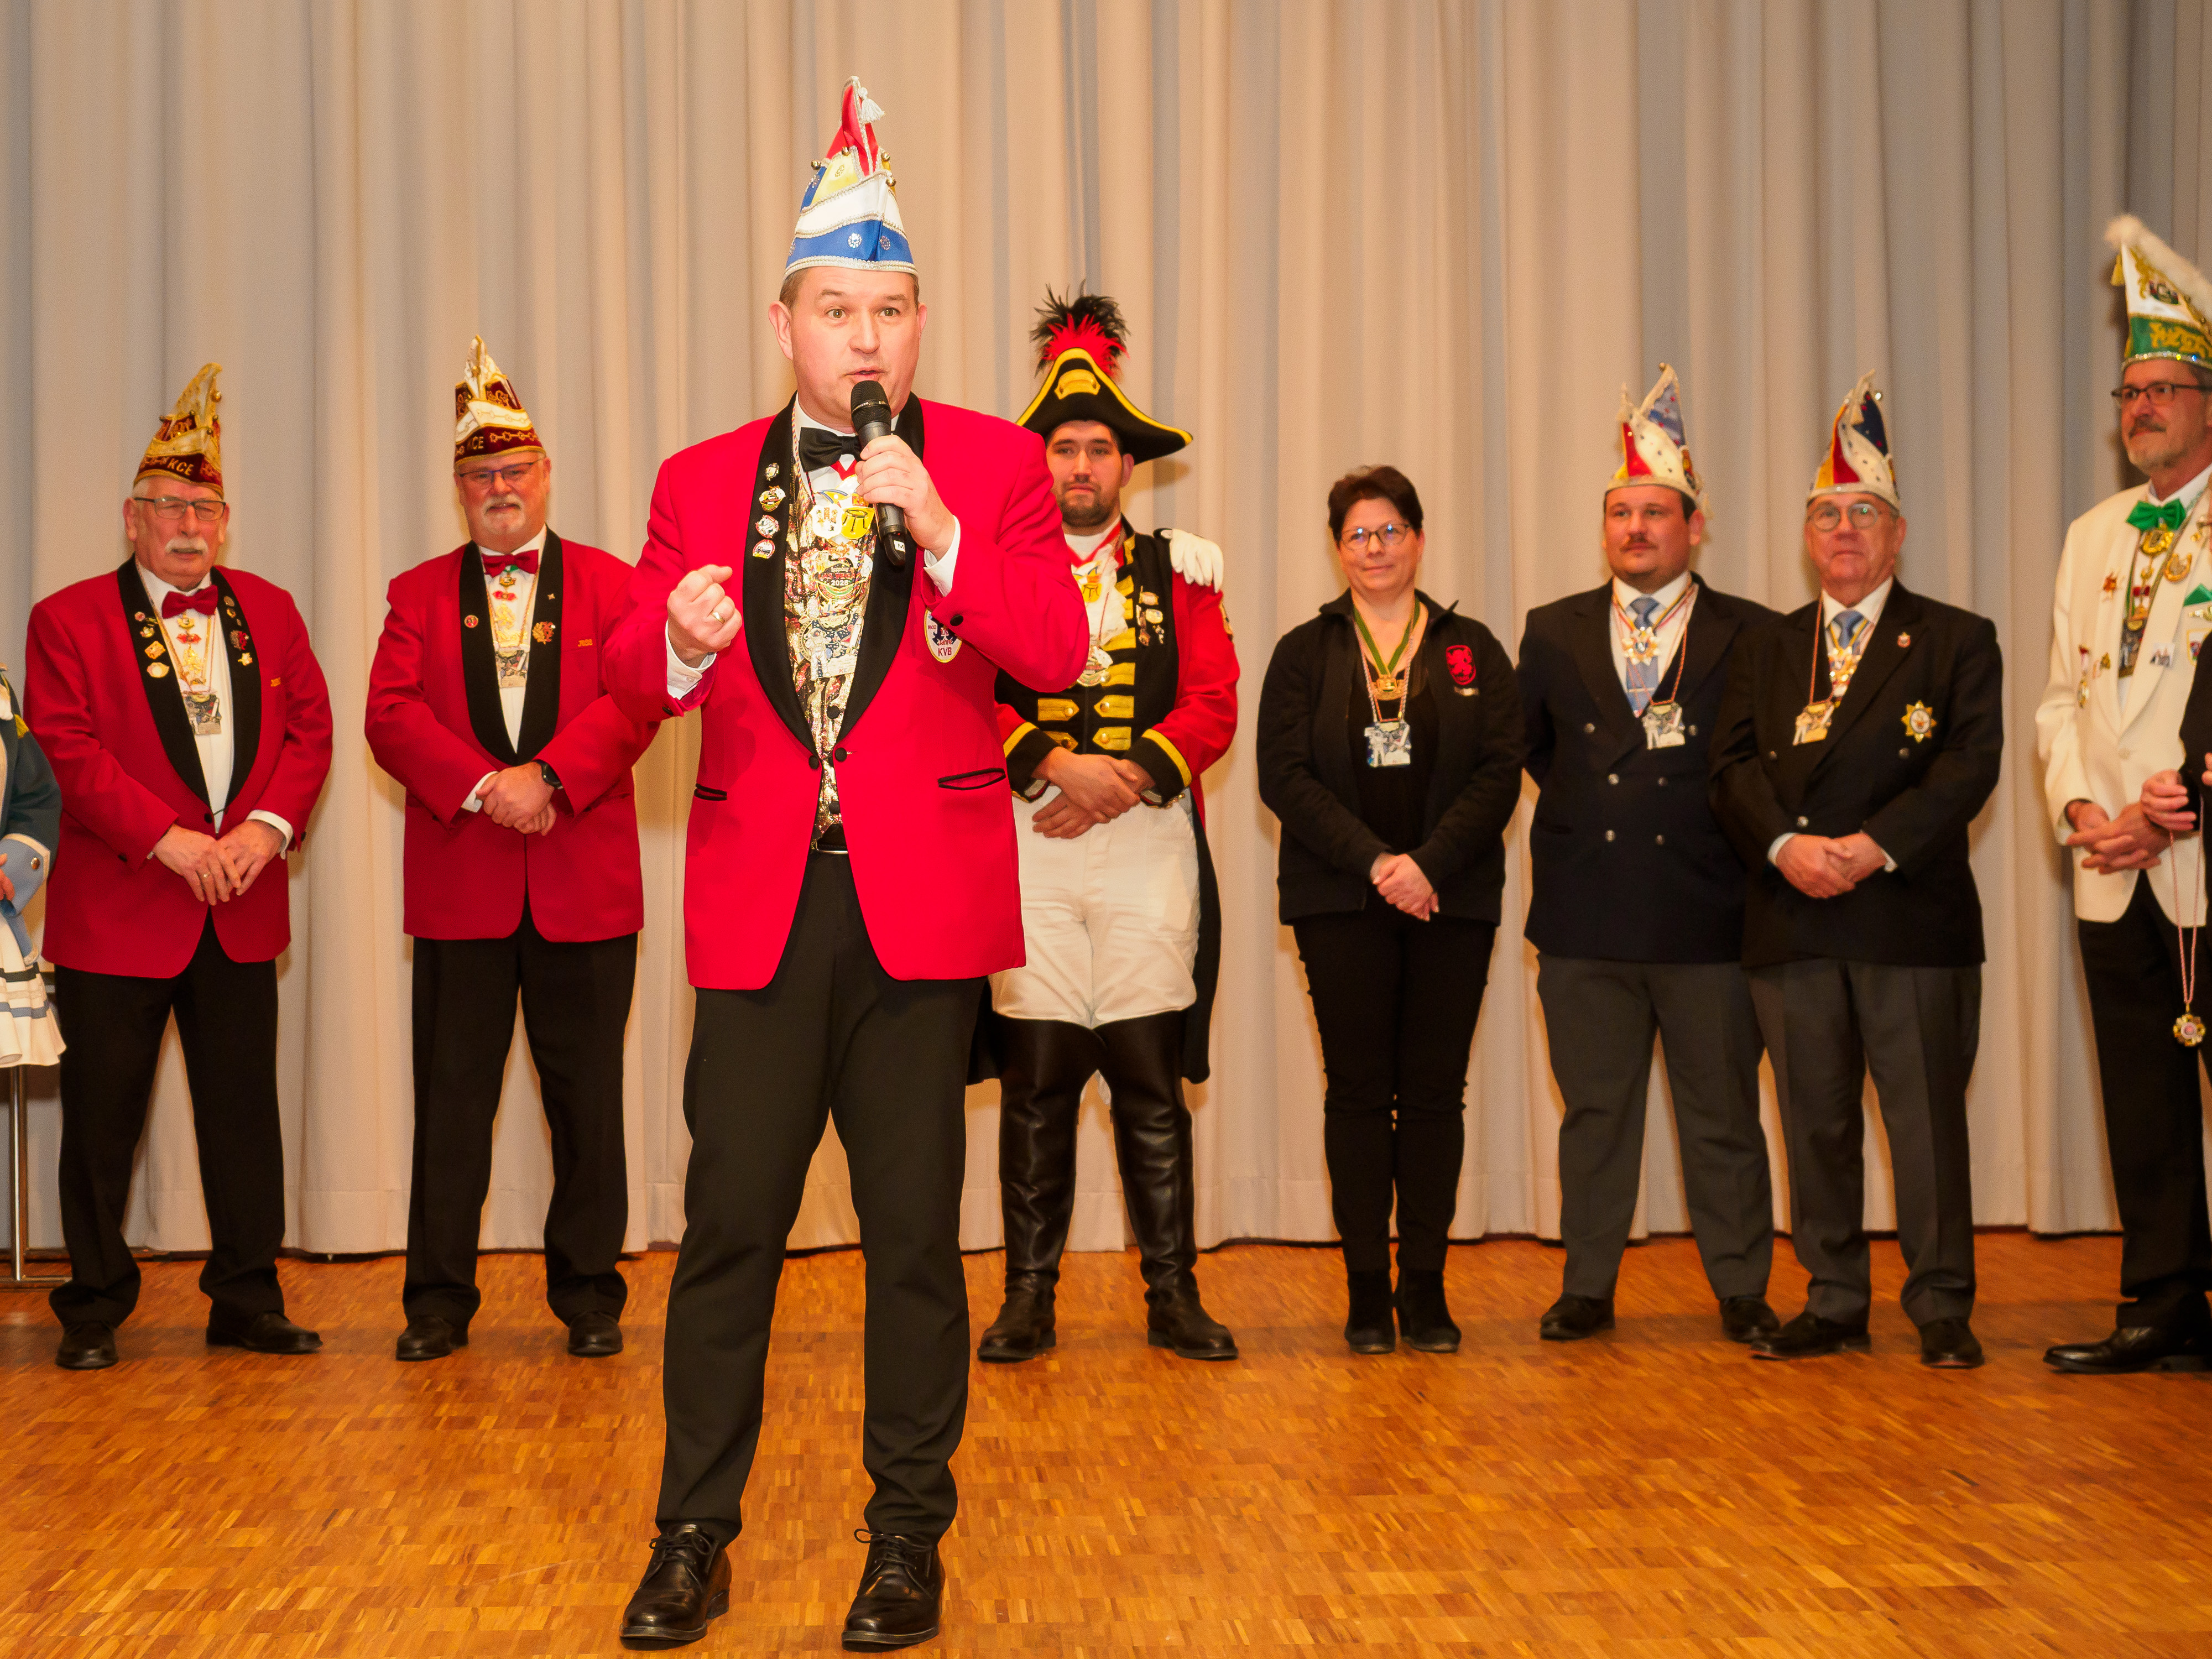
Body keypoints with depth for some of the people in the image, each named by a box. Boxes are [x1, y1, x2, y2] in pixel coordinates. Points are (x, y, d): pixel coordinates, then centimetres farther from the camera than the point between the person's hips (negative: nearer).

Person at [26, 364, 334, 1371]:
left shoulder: (268, 611, 11)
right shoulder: (69, 620, -1)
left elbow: (310, 727, 7)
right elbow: (67, 750, -10)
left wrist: (267, 828, -10)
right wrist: (168, 840, -18)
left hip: (242, 909, 3)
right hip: (116, 909, -3)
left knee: (243, 1109, 7)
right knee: (101, 1115, 3)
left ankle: (248, 1300, 17)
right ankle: (94, 1308, 16)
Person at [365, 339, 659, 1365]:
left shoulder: (608, 584, 9)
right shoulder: (420, 593, 12)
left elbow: (632, 703, -5)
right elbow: (390, 714, -1)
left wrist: (548, 778, -19)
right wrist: (480, 787, -15)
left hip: (585, 880, -1)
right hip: (459, 882, 1)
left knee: (586, 1096, 4)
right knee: (451, 1096, 4)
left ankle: (589, 1294, 14)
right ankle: (439, 1299, 13)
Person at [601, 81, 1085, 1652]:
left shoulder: (994, 461, 4)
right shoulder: (703, 481, 9)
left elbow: (1058, 652, -8)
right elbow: (630, 681, 3)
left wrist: (939, 532, -21)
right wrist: (677, 637, -20)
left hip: (922, 901, -1)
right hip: (760, 900, 1)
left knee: (915, 1233, 6)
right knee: (728, 1226, 3)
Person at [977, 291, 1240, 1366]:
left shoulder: (1180, 572, 11)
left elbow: (1213, 708, 1)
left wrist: (1122, 781, -12)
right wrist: (1057, 767, -17)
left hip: (1150, 843, 1)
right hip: (1025, 846, 0)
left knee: (1153, 1079, 3)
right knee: (1034, 1082, 2)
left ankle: (1174, 1297, 11)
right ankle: (1029, 1298, 11)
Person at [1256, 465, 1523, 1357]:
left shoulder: (1472, 650, 10)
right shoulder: (1304, 653, 7)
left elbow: (1500, 770, 0)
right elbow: (1283, 774, -2)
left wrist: (1429, 864, -13)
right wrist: (1375, 863, -13)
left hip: (1451, 901, 1)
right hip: (1341, 905, -1)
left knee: (1436, 1091, 2)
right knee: (1360, 1092, 1)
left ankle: (1425, 1289, 10)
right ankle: (1368, 1290, 7)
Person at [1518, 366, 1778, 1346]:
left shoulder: (1749, 637, 2)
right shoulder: (1554, 633, 9)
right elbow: (1531, 748, 17)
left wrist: (1735, 841, -3)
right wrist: (1584, 806, 9)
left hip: (1706, 913, -2)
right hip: (1585, 915, 2)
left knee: (1723, 1116, 6)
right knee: (1593, 1110, 9)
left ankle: (1743, 1293, 17)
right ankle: (1587, 1289, 18)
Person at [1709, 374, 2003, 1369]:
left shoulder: (1956, 642, 6)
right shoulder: (1764, 651, 15)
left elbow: (1970, 765, -6)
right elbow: (1735, 766, 4)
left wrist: (1876, 845, -18)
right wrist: (1785, 844, -15)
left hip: (1912, 913, -3)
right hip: (1792, 918, 3)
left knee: (1927, 1117, -1)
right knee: (1815, 1122, 8)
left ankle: (1942, 1307, 9)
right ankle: (1834, 1304, 17)